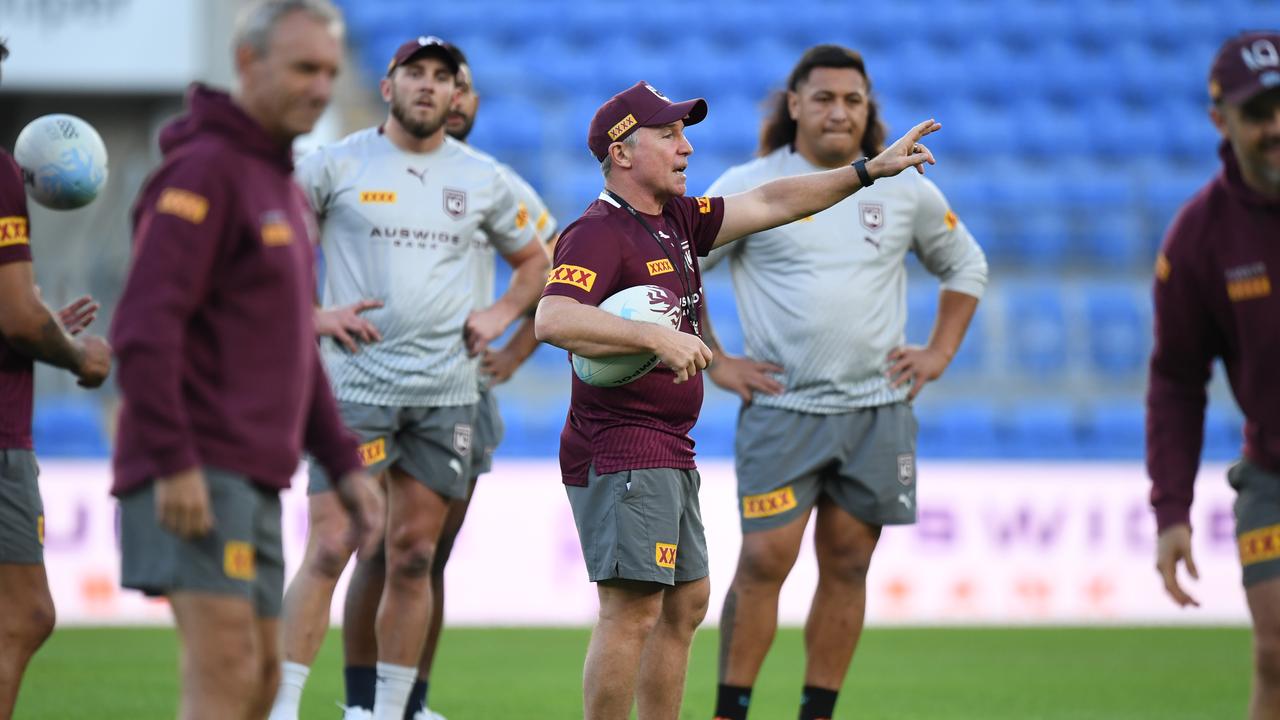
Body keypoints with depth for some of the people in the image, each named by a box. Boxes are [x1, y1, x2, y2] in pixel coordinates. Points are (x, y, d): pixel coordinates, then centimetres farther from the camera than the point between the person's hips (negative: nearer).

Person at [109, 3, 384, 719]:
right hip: (196, 477, -10)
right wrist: (174, 463, -24)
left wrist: (345, 463, 18)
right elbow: (144, 328, -19)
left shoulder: (283, 187, 20)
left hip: (253, 482, 10)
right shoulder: (203, 171, -10)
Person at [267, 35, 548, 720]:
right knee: (329, 551, -10)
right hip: (356, 383, -4)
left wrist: (500, 313, 7)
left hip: (446, 391, 4)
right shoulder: (338, 164, -1)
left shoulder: (483, 178, 10)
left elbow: (533, 260, 24)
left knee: (413, 557, 6)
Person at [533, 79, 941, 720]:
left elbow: (769, 205, 20)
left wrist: (870, 171, 16)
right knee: (633, 610, -13)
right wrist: (659, 338, -31)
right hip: (620, 453, -10)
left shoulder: (678, 220, 15)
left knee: (685, 604, 15)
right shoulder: (598, 233, -14)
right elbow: (552, 319, -30)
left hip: (670, 452, 10)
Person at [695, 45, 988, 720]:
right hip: (782, 409, -3)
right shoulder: (749, 188, -2)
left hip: (877, 411, 3)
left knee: (847, 567, 4)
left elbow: (965, 265, 22)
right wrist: (715, 362, -2)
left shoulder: (904, 190, 7)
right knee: (764, 560, -10)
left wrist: (939, 353, 11)